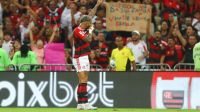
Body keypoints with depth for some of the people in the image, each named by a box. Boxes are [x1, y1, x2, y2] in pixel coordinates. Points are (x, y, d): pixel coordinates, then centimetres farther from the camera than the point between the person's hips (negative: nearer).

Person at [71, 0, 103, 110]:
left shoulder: (84, 28, 10)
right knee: (83, 81, -14)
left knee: (84, 81, 7)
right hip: (79, 58, -10)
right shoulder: (77, 31, -16)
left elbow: (91, 15, 21)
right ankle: (82, 103, -18)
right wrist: (90, 31, -3)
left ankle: (82, 103, 7)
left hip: (84, 57, 10)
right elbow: (88, 39, -22)